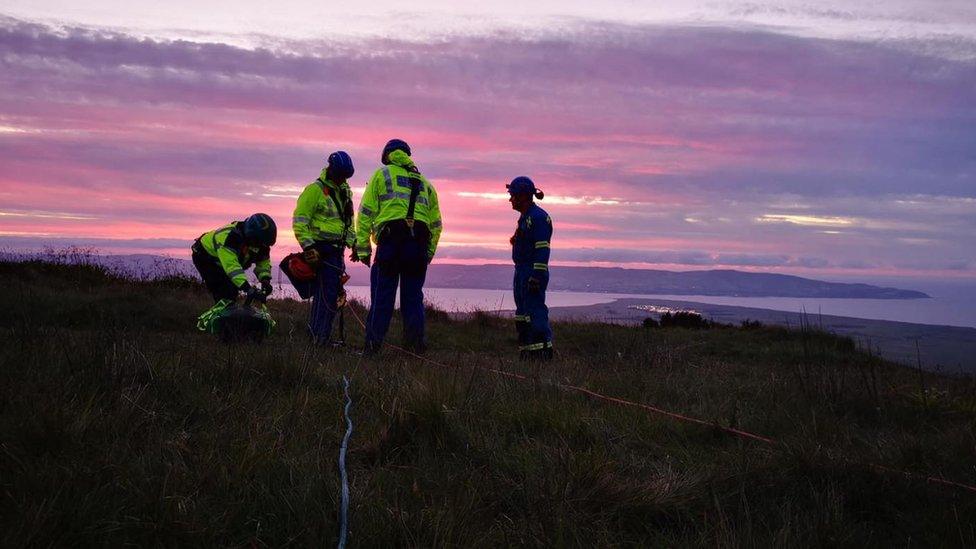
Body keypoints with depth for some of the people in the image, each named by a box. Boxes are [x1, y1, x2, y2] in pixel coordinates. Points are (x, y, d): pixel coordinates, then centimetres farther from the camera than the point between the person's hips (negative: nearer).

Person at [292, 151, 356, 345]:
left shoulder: (345, 192, 17)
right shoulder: (315, 190, -8)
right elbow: (299, 222, -12)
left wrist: (353, 243, 16)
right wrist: (309, 247, -18)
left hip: (336, 251, 8)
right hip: (321, 250, -8)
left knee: (332, 294, 8)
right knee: (326, 294, -12)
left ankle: (317, 336, 16)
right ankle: (318, 340, -8)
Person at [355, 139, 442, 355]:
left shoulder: (381, 174, 14)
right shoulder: (424, 182, 26)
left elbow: (365, 213, 5)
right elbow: (436, 223, 21)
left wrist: (363, 248, 5)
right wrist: (429, 253, 22)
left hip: (390, 241, -3)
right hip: (418, 245, 3)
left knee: (382, 296, 1)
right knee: (413, 296, 9)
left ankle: (372, 345, 1)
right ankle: (416, 345, 6)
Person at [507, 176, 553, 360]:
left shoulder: (538, 217, -13)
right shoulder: (525, 217, 18)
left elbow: (542, 250, -19)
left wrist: (536, 277, -23)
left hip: (533, 274, -11)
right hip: (522, 273, 11)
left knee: (535, 312, -12)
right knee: (522, 315, 12)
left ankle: (544, 352, -11)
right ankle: (526, 355, 18)